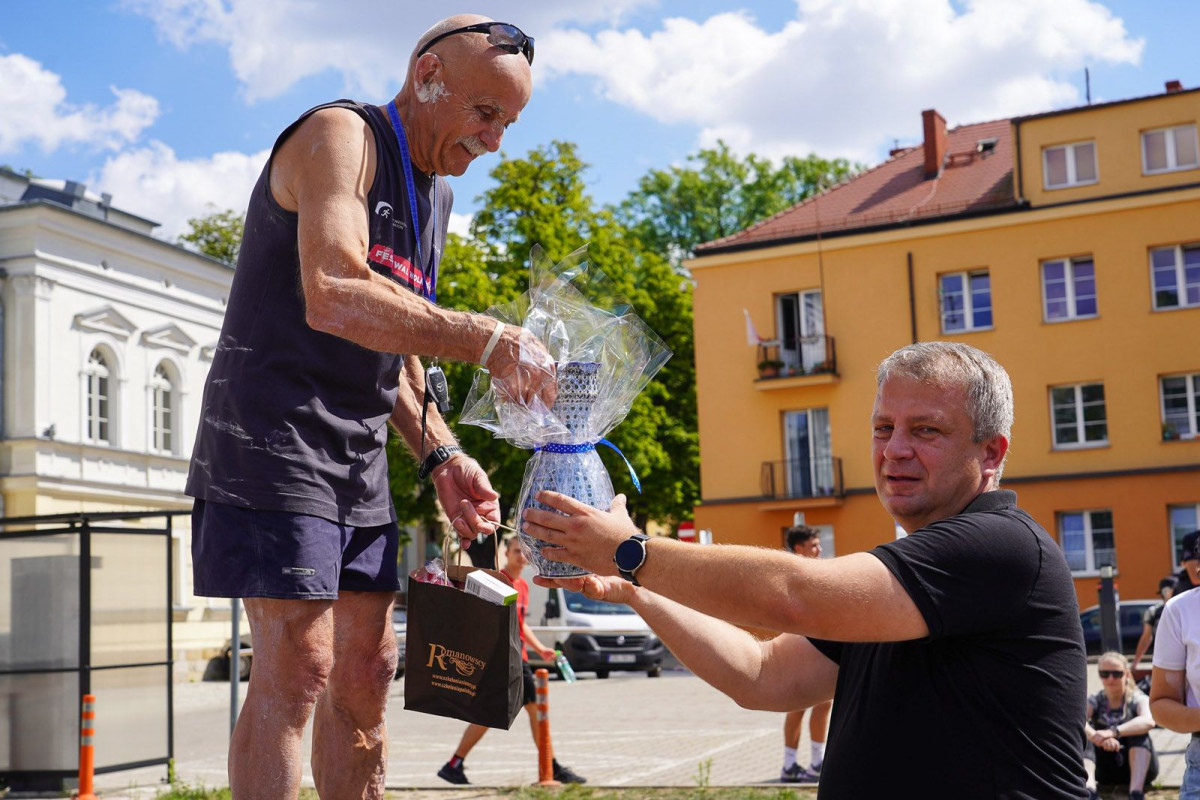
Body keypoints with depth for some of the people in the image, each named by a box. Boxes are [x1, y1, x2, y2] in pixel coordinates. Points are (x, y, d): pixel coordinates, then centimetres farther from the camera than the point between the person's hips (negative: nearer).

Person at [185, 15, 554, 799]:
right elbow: (333, 297, -26)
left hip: (359, 460, 9)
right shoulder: (339, 135, -9)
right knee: (298, 669, -13)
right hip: (275, 441, -9)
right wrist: (490, 341, -28)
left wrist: (441, 457, 9)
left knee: (366, 672, 8)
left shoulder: (437, 194, 18)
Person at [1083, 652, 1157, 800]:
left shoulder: (1138, 700, -4)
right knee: (1082, 733, -22)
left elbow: (1148, 721, -30)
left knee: (1137, 729, -26)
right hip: (1105, 770, 2)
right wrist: (1096, 737, -44)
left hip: (1138, 766, -2)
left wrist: (1113, 732, -45)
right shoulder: (1095, 701, 1)